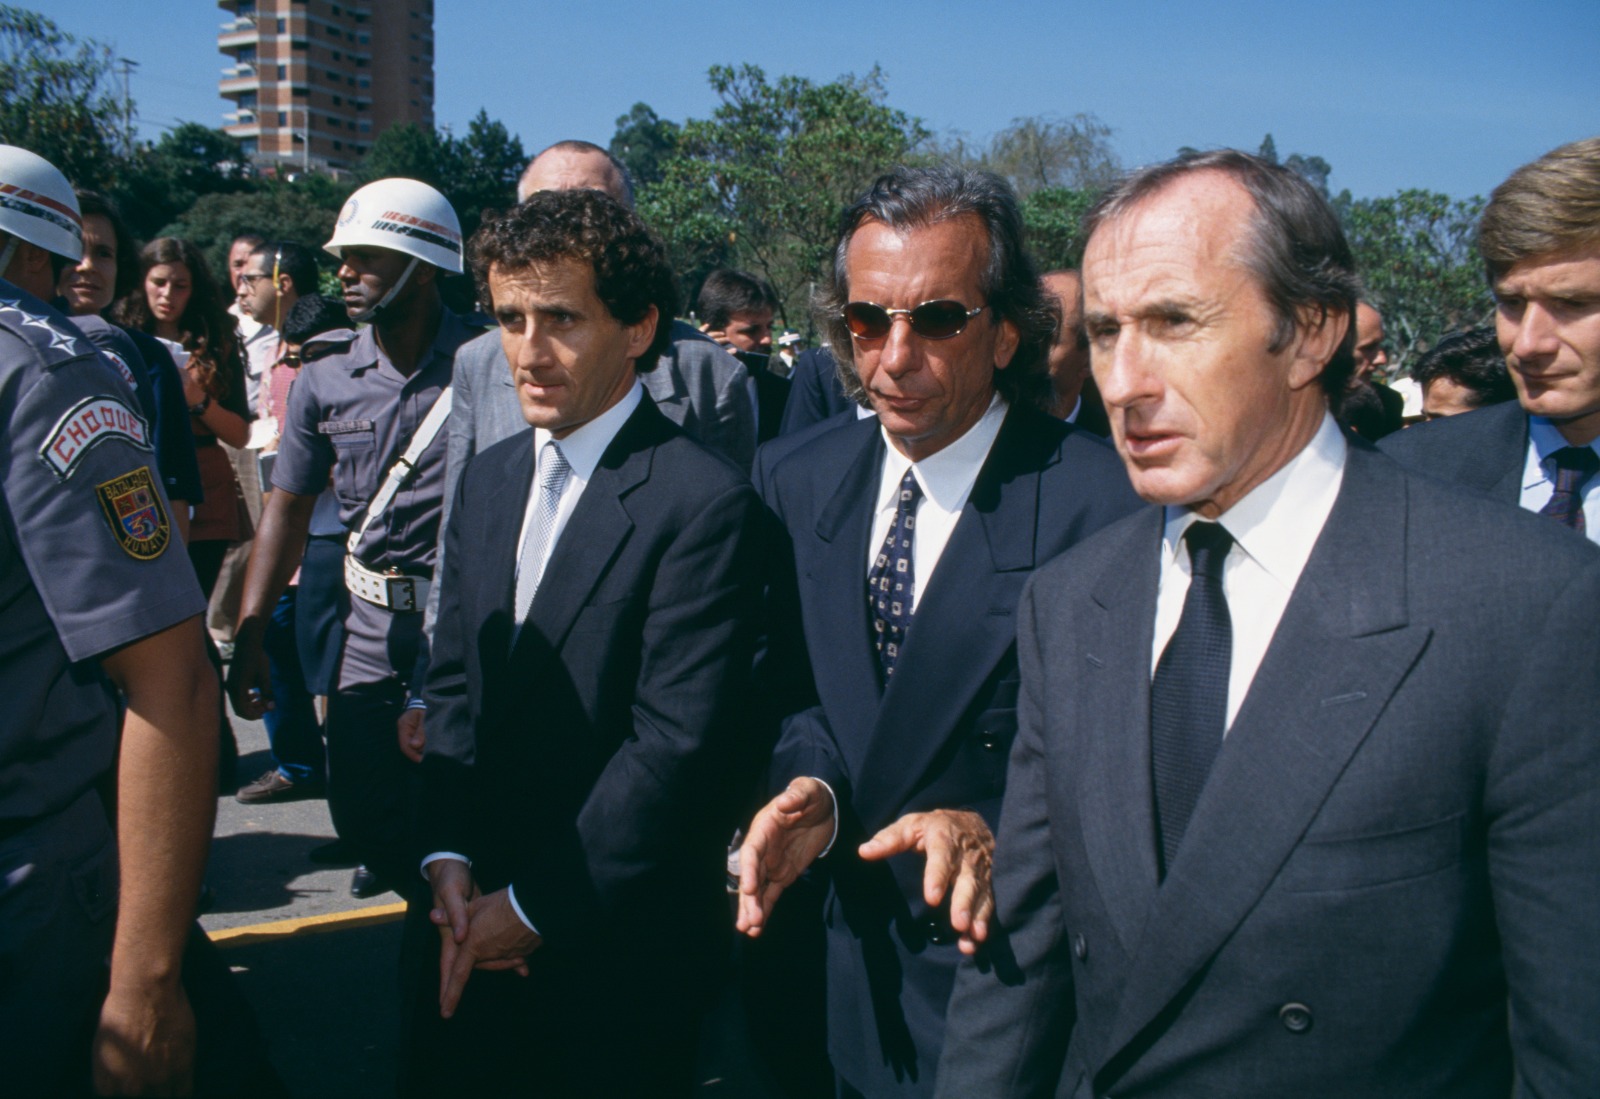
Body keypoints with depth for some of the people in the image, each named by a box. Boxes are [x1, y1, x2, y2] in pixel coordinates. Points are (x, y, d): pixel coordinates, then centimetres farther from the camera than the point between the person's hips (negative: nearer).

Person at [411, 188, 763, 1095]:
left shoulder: (703, 502, -18)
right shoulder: (488, 478, 7)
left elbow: (677, 743, -20)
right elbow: (455, 682, 9)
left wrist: (536, 907, -14)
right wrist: (450, 855, -3)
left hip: (618, 946, -6)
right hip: (478, 921, 6)